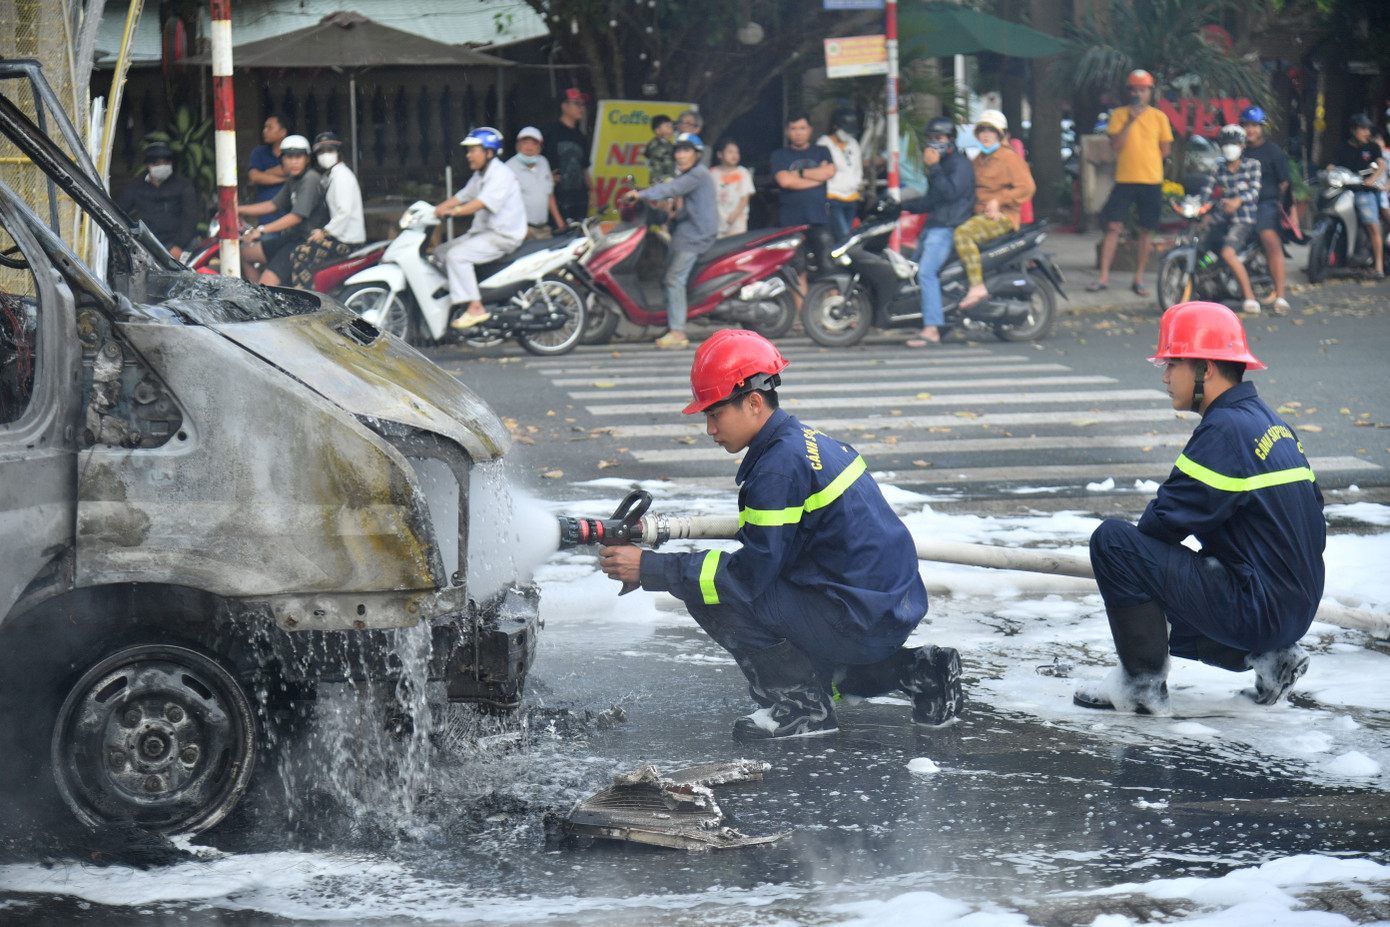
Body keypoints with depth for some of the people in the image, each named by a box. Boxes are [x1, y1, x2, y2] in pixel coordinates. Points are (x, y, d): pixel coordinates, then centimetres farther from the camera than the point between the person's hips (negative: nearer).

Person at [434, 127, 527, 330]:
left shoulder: (501, 174, -17)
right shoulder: (480, 176, 16)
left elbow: (480, 203, -28)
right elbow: (462, 196, 14)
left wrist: (452, 211, -36)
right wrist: (436, 209, -1)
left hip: (503, 235, -10)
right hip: (483, 231, 10)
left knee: (457, 255, -26)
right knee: (441, 253, 6)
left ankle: (475, 308, -26)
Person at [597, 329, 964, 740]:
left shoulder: (781, 465, -17)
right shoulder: (806, 442, 12)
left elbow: (748, 573, -17)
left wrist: (651, 569, -13)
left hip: (861, 621, -9)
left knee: (708, 594, -11)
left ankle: (800, 706, -2)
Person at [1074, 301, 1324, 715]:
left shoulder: (1226, 429, -17)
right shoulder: (1270, 422, 12)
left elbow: (1166, 520, -17)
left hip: (1256, 611, -10)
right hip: (1295, 611, 10)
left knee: (1112, 539, -12)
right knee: (1156, 613, 28)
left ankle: (1143, 682, -5)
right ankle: (1268, 655, 14)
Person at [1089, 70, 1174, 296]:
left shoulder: (1159, 117, 6)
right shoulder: (1119, 114, 4)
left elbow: (1165, 150, 11)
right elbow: (1115, 145, -6)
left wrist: (1146, 160, 2)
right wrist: (1130, 121, -14)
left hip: (1151, 181, 1)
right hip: (1124, 179, -1)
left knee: (1146, 230, 3)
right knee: (1113, 226, -7)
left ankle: (1139, 279, 12)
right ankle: (1103, 277, -4)